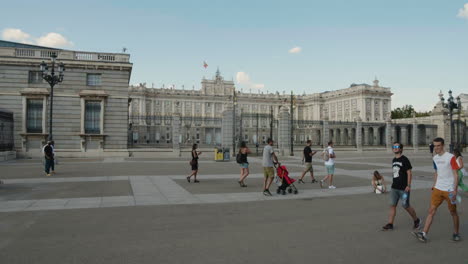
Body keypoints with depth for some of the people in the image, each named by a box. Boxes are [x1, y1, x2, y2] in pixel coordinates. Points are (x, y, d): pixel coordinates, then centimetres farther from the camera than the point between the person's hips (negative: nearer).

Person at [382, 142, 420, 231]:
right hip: (394, 187, 7)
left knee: (406, 206, 1)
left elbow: (409, 173, -12)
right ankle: (390, 224, 7)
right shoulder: (394, 160, 13)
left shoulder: (404, 159, -9)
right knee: (392, 205, 4)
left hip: (404, 188, -7)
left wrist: (408, 185, -17)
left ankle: (416, 220, 25)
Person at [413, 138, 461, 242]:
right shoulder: (435, 158, 8)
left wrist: (455, 190, -16)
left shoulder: (450, 157, -10)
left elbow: (456, 175, -10)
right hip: (438, 189, 5)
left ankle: (456, 233, 30)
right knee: (431, 210, -3)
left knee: (453, 212, 10)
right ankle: (424, 234, -6)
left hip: (449, 190, -5)